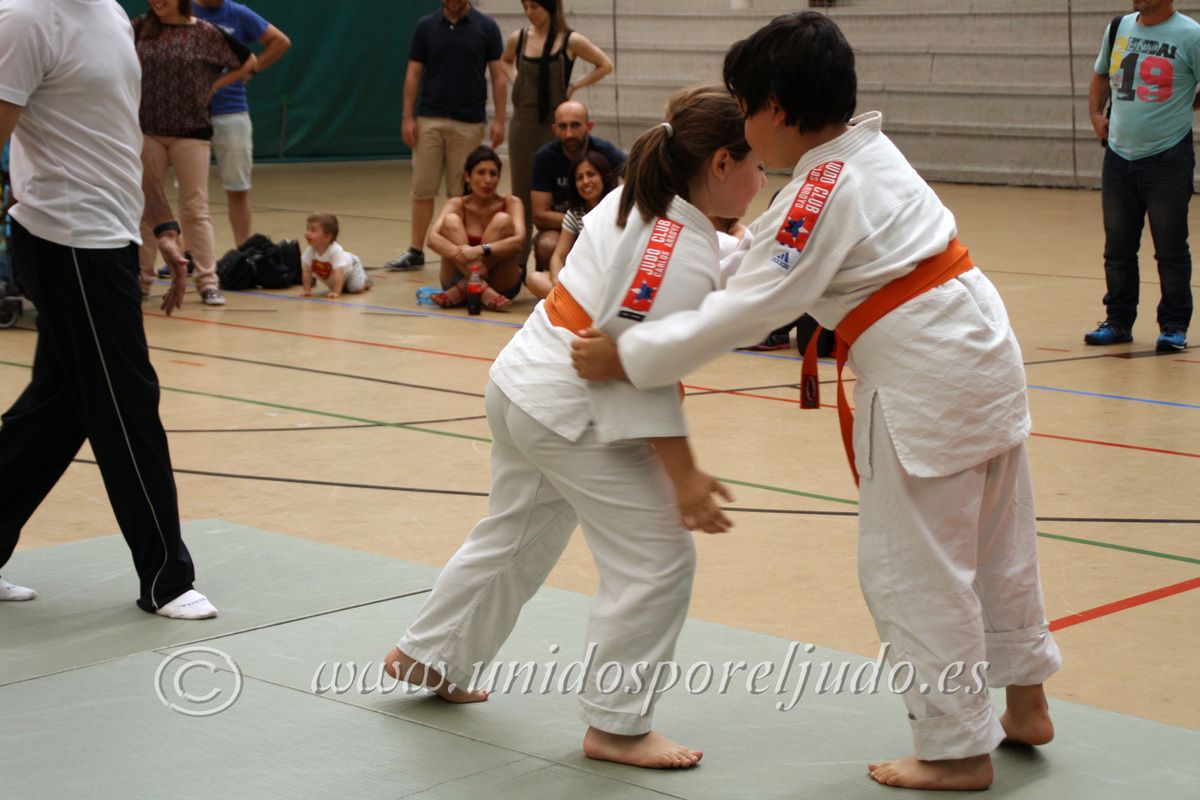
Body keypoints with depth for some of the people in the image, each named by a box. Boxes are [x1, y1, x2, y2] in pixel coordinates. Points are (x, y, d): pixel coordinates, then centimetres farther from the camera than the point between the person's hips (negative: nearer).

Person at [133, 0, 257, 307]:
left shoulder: (206, 34, -4)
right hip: (147, 130, 2)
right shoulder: (141, 28, 2)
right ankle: (140, 279, 16)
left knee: (195, 209, -1)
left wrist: (212, 86, -1)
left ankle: (207, 282, 2)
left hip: (191, 131, -2)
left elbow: (248, 62, 4)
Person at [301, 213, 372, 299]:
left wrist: (336, 292, -51)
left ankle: (364, 279, 15)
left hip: (349, 267, -5)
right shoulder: (309, 250, -31)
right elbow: (306, 271, -24)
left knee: (356, 288, -16)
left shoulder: (335, 251, -45)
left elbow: (338, 273, -47)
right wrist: (306, 290, -26)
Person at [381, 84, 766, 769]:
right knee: (658, 559, -3)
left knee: (516, 540, 27)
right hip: (572, 414, -10)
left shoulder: (635, 203, 4)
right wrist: (683, 476, -20)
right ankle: (617, 725, 6)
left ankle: (428, 658, 43)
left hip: (521, 386, 10)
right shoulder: (686, 255, -23)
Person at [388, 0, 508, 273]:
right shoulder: (425, 26, 3)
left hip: (469, 123, -1)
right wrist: (408, 118, -2)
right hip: (429, 120, 1)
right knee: (422, 189, 3)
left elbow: (499, 75, 0)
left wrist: (500, 119, -7)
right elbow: (413, 74, 4)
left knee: (462, 192, 4)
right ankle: (415, 252, 10)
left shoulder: (486, 27, -1)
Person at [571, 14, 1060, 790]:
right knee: (995, 544, 21)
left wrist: (629, 358, -15)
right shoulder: (863, 150, 11)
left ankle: (958, 750, 12)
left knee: (913, 568, 2)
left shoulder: (826, 189, -19)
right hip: (980, 349, 10)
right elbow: (771, 258, 20)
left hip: (926, 384, -10)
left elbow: (748, 310, -20)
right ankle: (1024, 702, 37)